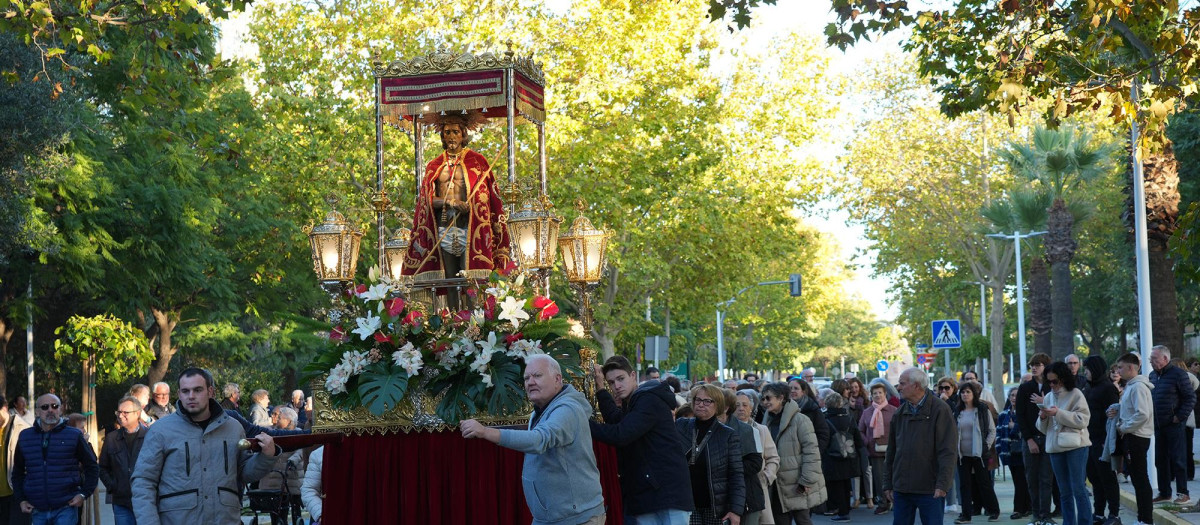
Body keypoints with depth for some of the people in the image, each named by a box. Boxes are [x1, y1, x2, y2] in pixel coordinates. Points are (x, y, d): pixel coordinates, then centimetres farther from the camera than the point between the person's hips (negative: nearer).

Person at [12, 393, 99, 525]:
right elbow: (18, 472, 20)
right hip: (37, 510, 3)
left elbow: (92, 468, 7)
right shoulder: (25, 437, 10)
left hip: (65, 508, -3)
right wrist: (21, 499, 9)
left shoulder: (74, 435, 2)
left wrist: (84, 494, -5)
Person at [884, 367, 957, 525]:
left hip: (930, 490, -6)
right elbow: (891, 451, 16)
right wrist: (888, 484, 13)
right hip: (901, 488, 6)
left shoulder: (940, 409, -7)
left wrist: (942, 484, -19)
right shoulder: (900, 413, 11)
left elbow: (948, 451, -12)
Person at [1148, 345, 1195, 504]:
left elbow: (1190, 397, -10)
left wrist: (1180, 417, -14)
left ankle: (1183, 493, 3)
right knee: (1160, 460, 10)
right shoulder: (1153, 376, 11)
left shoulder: (1178, 374, -10)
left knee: (1177, 459, -3)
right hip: (1158, 425, 7)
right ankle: (1164, 492, 18)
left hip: (1174, 425, -7)